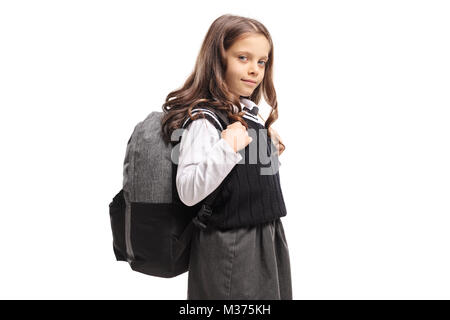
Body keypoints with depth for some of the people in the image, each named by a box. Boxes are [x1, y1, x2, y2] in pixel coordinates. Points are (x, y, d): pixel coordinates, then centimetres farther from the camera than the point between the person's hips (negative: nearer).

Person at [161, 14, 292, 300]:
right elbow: (188, 192, -27)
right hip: (230, 247, -8)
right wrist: (227, 149, -34)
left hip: (268, 238, 8)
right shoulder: (204, 119, -18)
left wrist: (271, 152, 8)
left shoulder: (251, 115, 8)